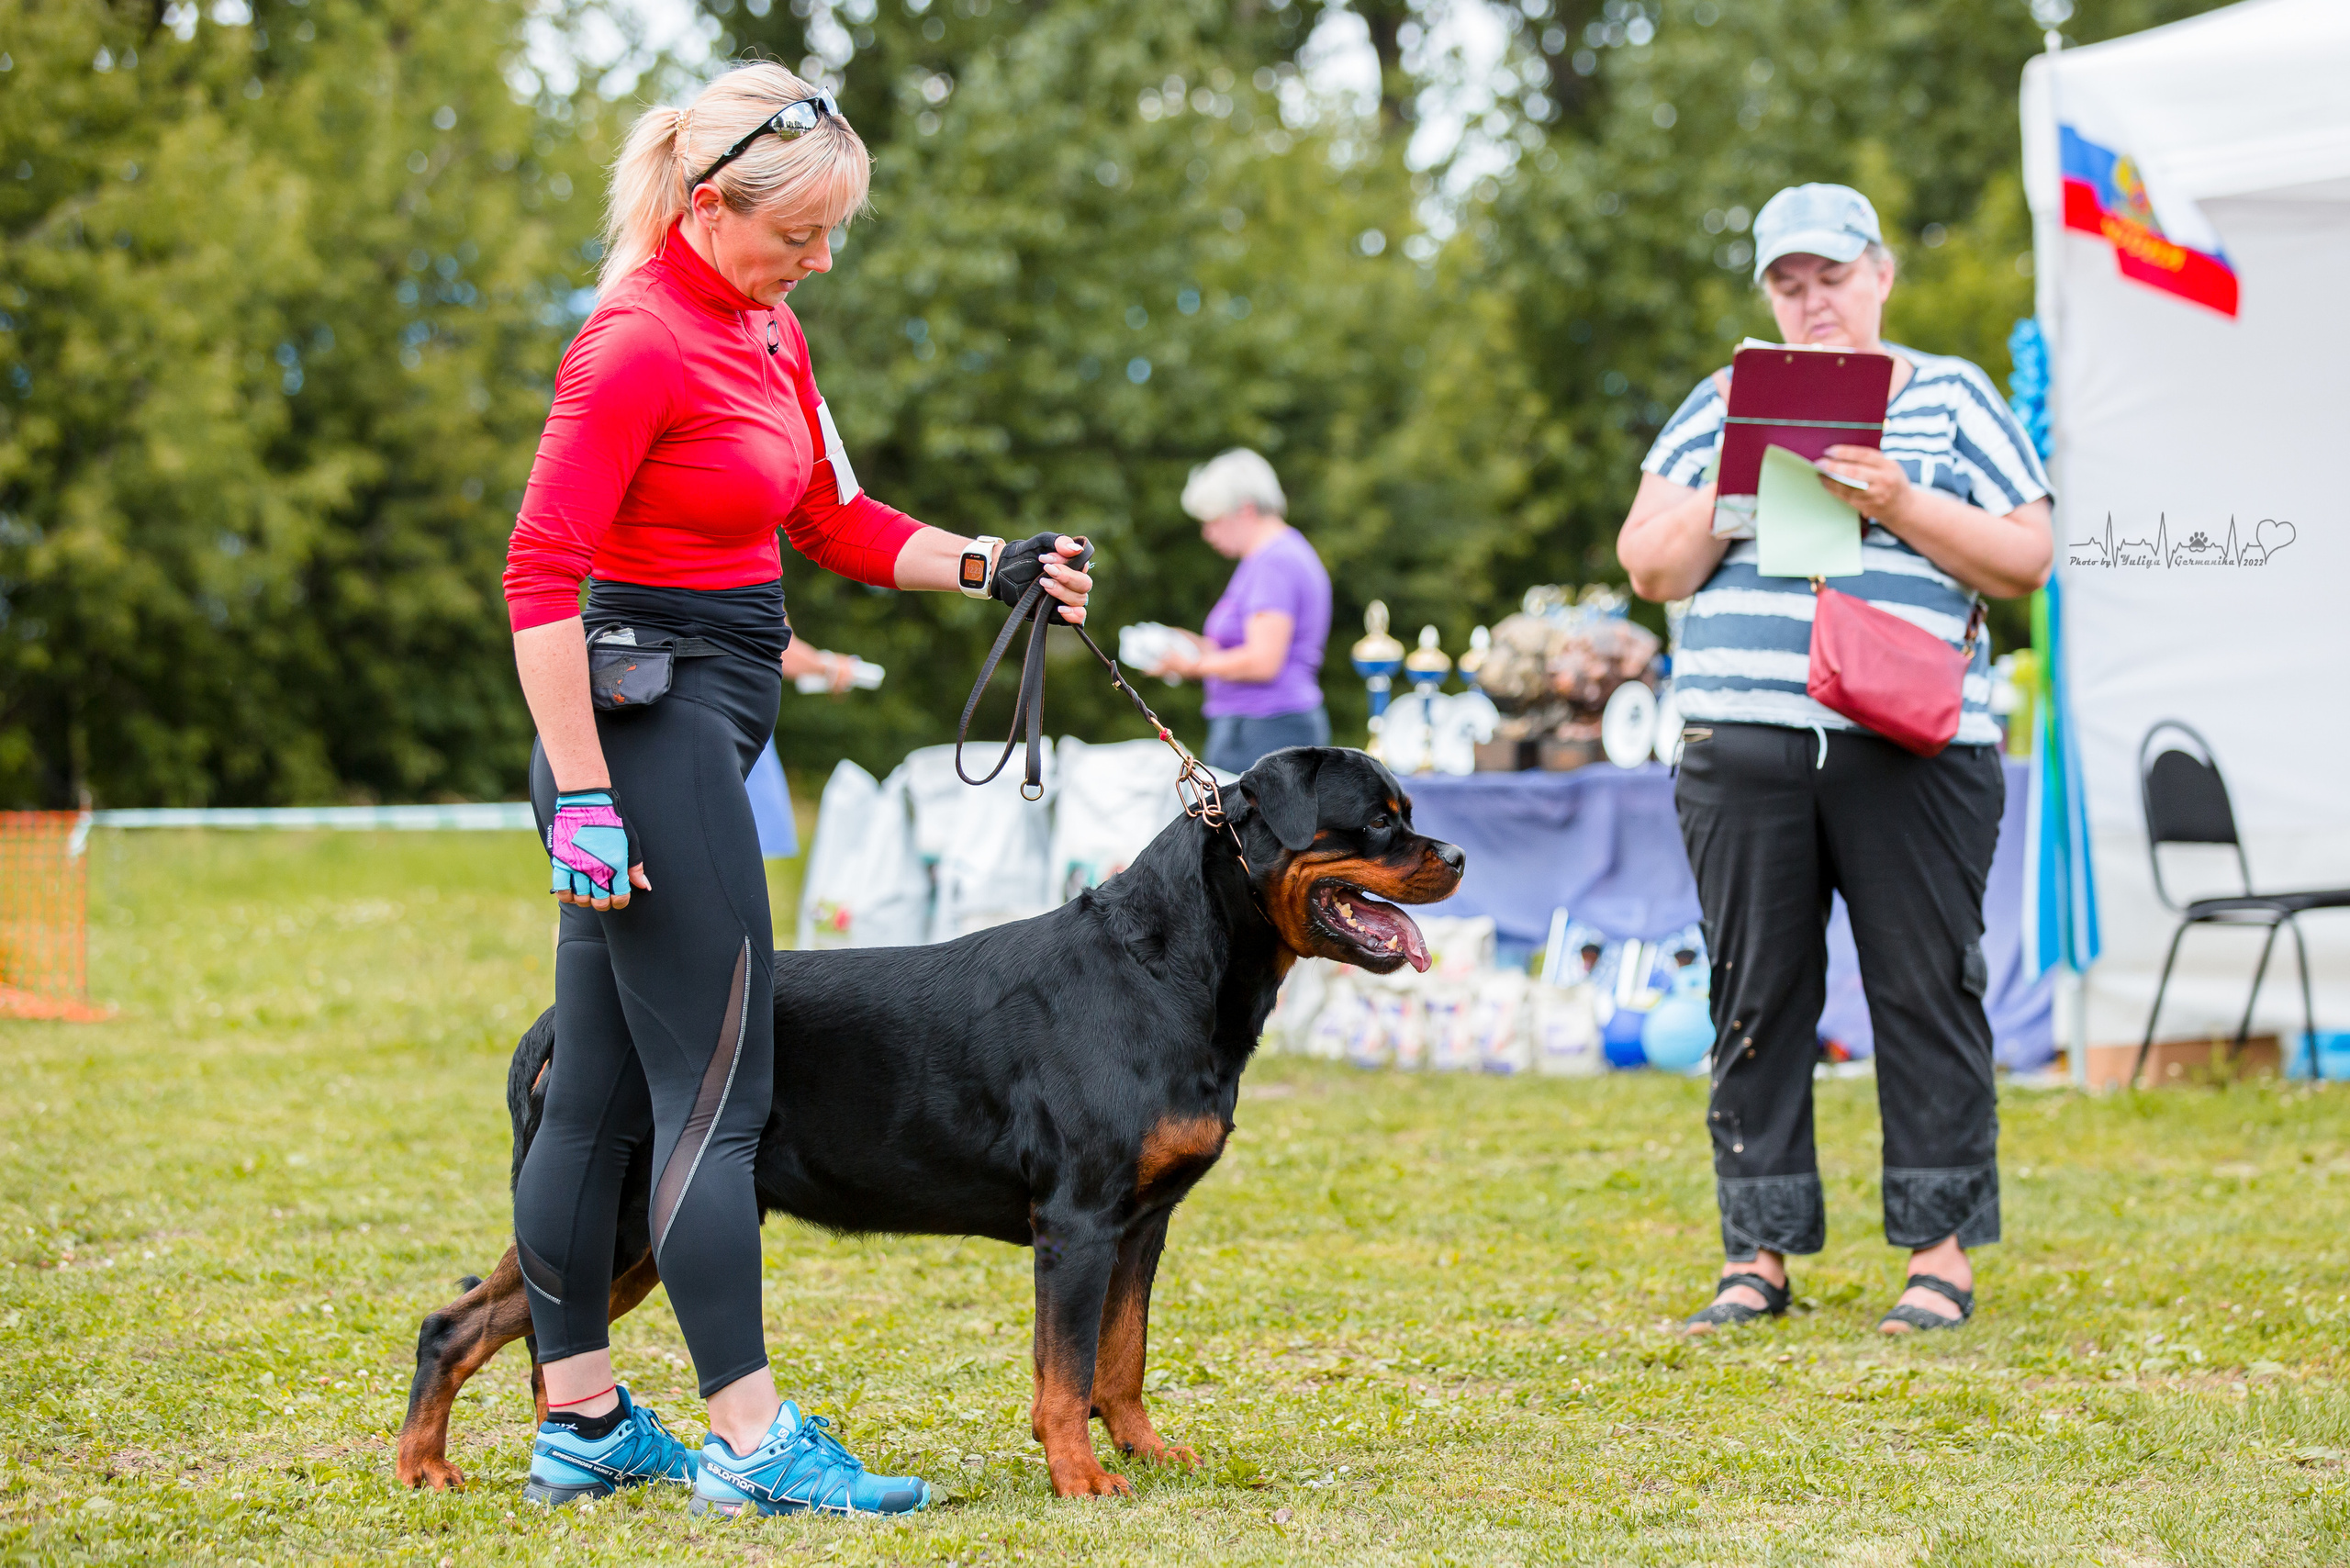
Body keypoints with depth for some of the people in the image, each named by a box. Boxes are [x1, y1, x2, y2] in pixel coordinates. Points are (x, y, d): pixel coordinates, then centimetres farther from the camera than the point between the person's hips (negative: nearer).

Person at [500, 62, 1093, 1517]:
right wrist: (585, 800, -22)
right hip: (647, 726, -9)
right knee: (718, 1092, -8)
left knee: (598, 1092, 12)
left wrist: (995, 567, 6)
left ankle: (583, 1424, 18)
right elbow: (542, 577, -20)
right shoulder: (638, 344, -16)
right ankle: (750, 1442, -6)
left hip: (705, 727, 9)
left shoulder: (769, 333, 12)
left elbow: (835, 520, 21)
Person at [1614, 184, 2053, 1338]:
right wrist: (1733, 483, -7)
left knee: (1925, 990, -2)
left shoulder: (1954, 399, 11)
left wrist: (1901, 507, -9)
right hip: (1743, 748, 2)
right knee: (1758, 996, 3)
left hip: (1911, 749, -2)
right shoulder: (1722, 407, 15)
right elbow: (1650, 568, 10)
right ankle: (1757, 1257, 9)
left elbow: (2027, 558, 4)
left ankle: (1940, 1254, 5)